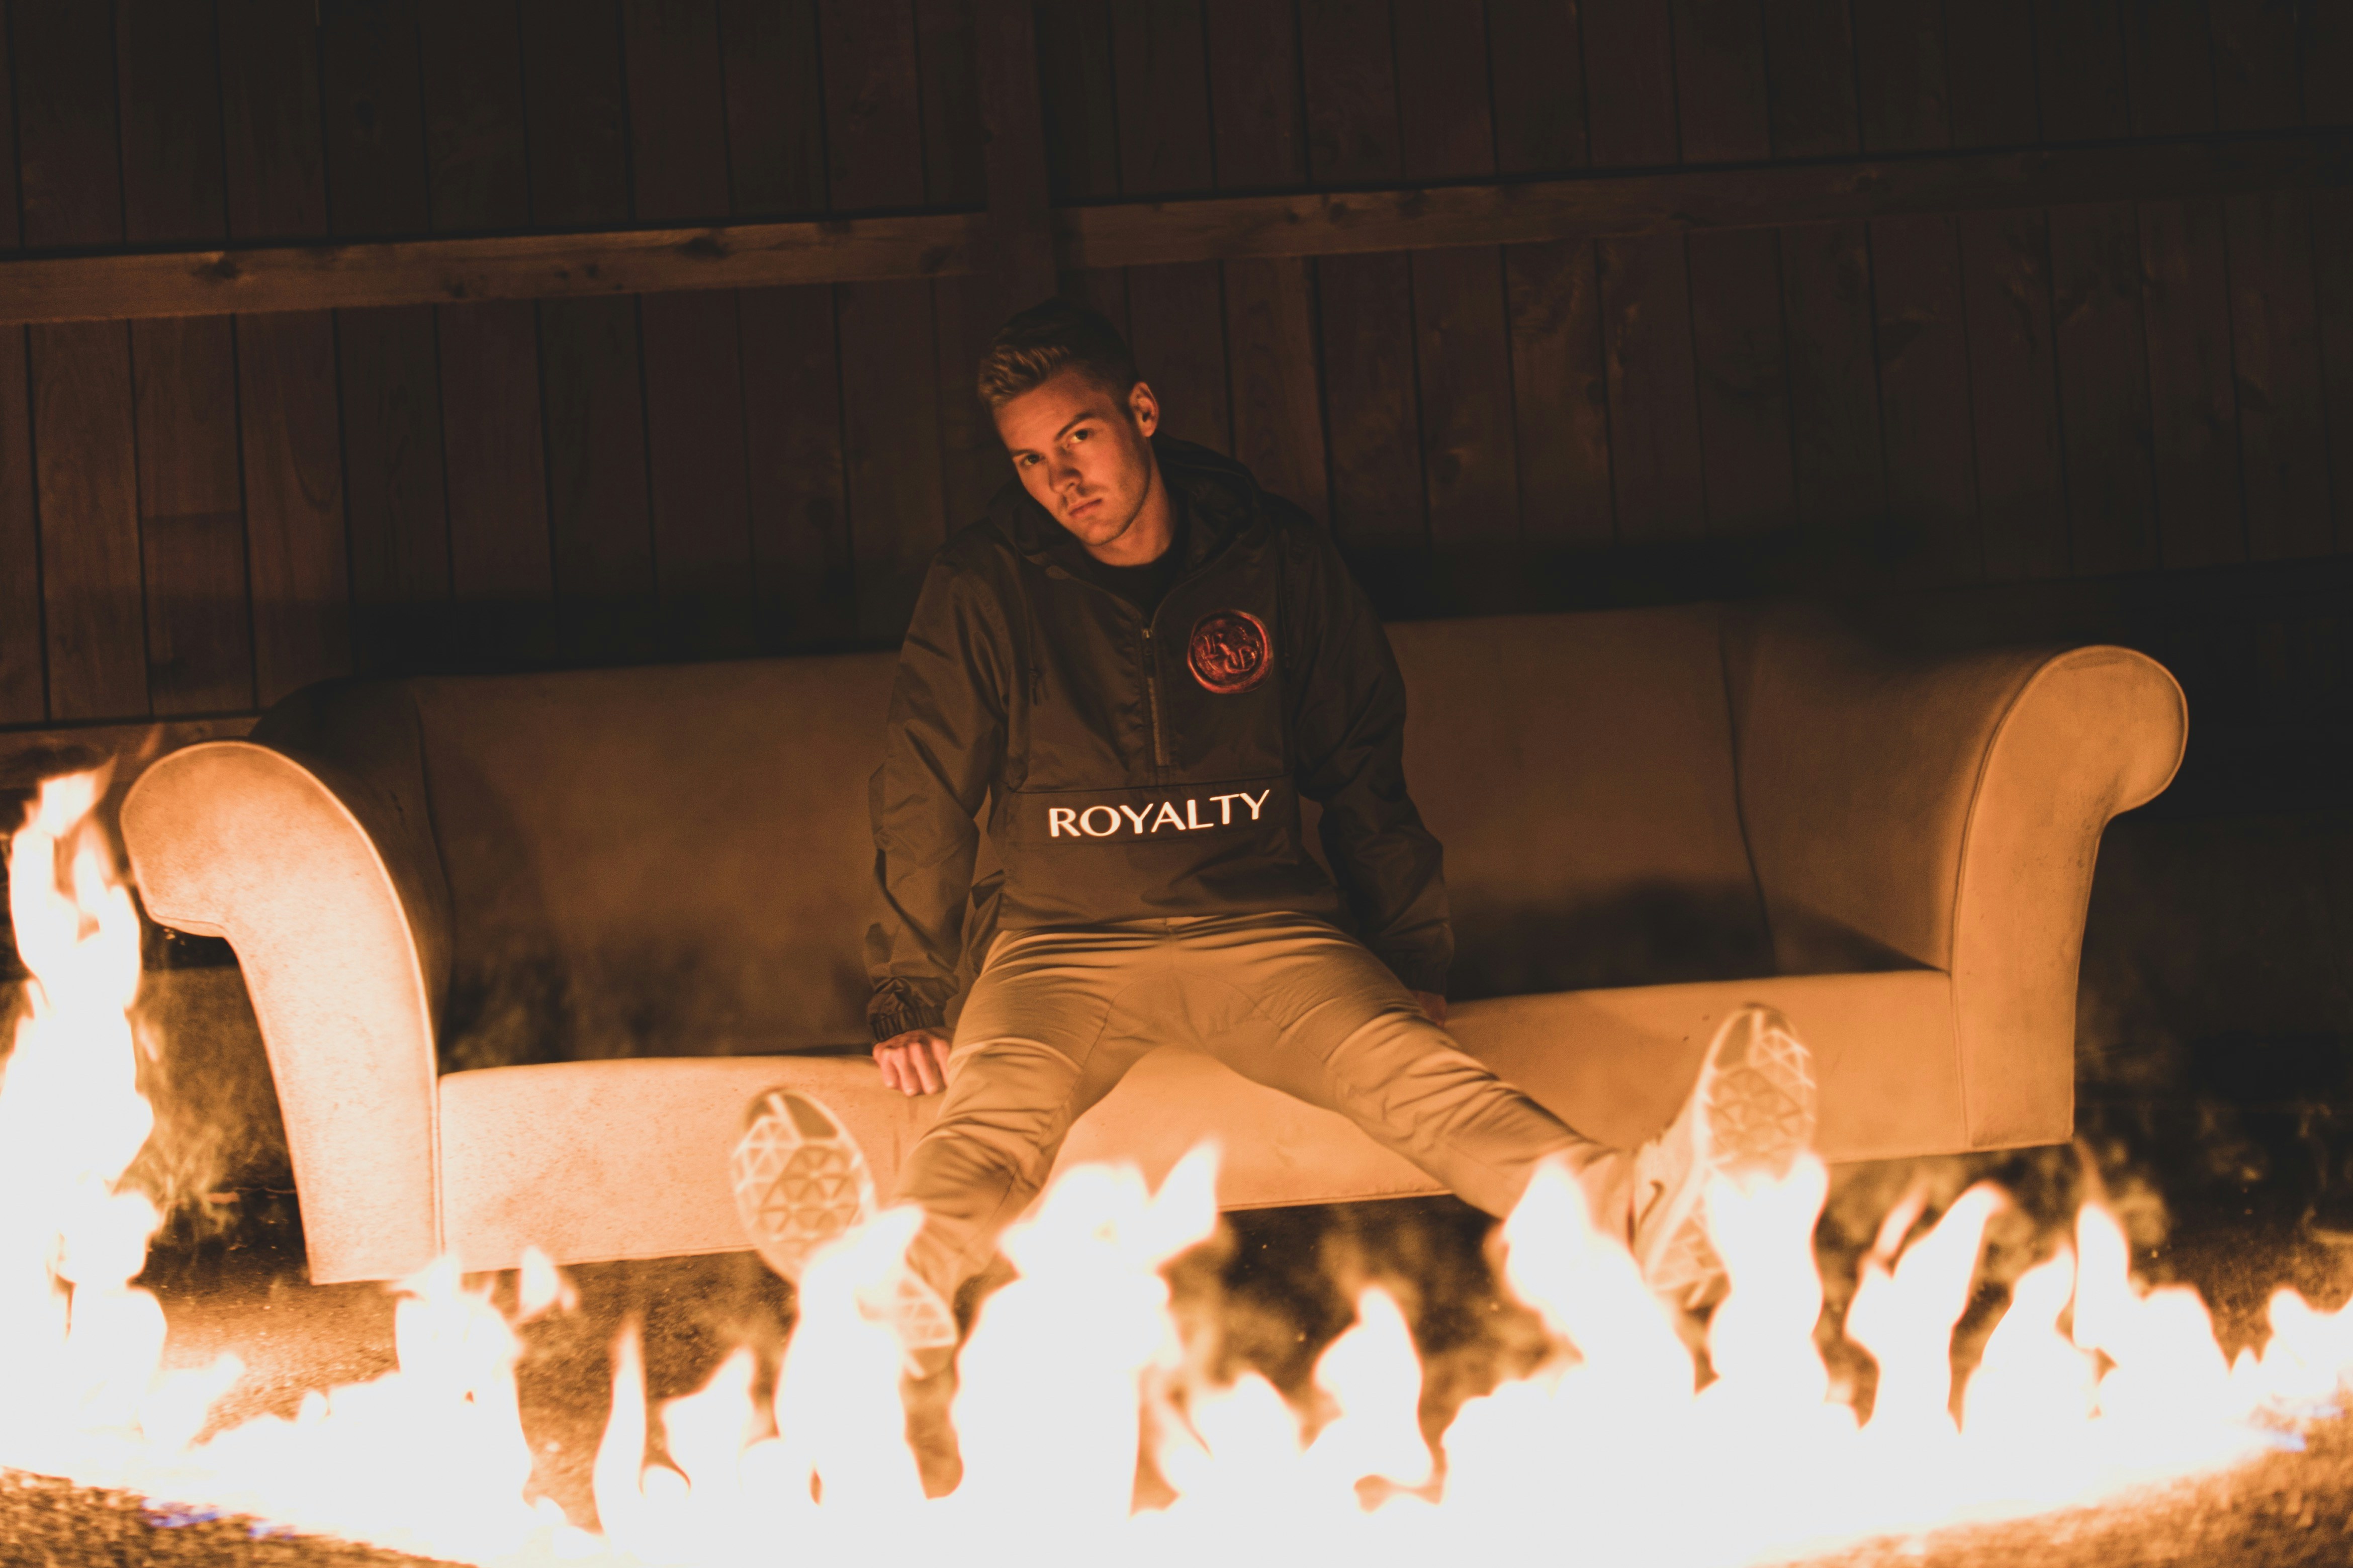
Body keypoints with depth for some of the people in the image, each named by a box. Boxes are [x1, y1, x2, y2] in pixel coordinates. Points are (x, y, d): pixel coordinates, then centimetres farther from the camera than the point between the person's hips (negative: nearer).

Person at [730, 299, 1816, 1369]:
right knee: (995, 1111, -35)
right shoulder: (983, 587, 1)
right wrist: (910, 1003, 2)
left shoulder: (1277, 559, 5)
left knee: (1409, 1066, -28)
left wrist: (1414, 963, 9)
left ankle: (1650, 1213, -55)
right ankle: (903, 1283, -68)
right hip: (1061, 941, -1)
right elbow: (922, 803, 7)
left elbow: (1363, 777, 13)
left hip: (1264, 925, 1)